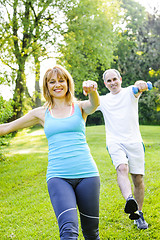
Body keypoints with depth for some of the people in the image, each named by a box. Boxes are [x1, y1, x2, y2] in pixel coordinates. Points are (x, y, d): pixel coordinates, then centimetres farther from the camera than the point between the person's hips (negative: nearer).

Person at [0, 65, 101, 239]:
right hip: (58, 176, 0)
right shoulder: (41, 113, 11)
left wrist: (92, 91, -37)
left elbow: (95, 104, -16)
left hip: (86, 173, 0)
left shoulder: (80, 107, 8)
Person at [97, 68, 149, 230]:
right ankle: (129, 200, -48)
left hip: (134, 141, -1)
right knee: (122, 168, -28)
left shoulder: (129, 92, 6)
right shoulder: (103, 100, 15)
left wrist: (141, 84, -42)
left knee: (138, 179, 2)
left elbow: (138, 87, -16)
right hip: (114, 142, 1)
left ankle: (138, 214, 17)